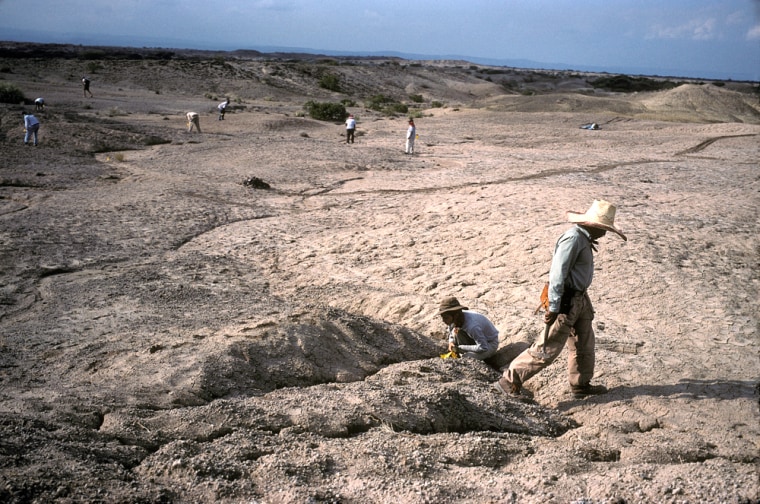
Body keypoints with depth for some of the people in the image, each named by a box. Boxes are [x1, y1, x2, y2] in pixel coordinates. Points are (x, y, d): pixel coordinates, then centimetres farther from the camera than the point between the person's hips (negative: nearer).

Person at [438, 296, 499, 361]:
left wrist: (460, 348, -31)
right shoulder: (454, 319, -15)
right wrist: (451, 342, -16)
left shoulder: (472, 326, -38)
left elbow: (483, 348, -36)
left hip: (490, 343, -8)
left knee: (465, 358, -29)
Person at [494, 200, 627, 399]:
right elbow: (557, 275, -24)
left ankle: (581, 385, 36)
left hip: (580, 298, 10)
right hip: (567, 301, -10)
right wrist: (553, 308, -23)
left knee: (584, 344, 20)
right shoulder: (573, 239, -22)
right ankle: (510, 381, -2)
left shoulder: (584, 239, 9)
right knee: (547, 349, -7)